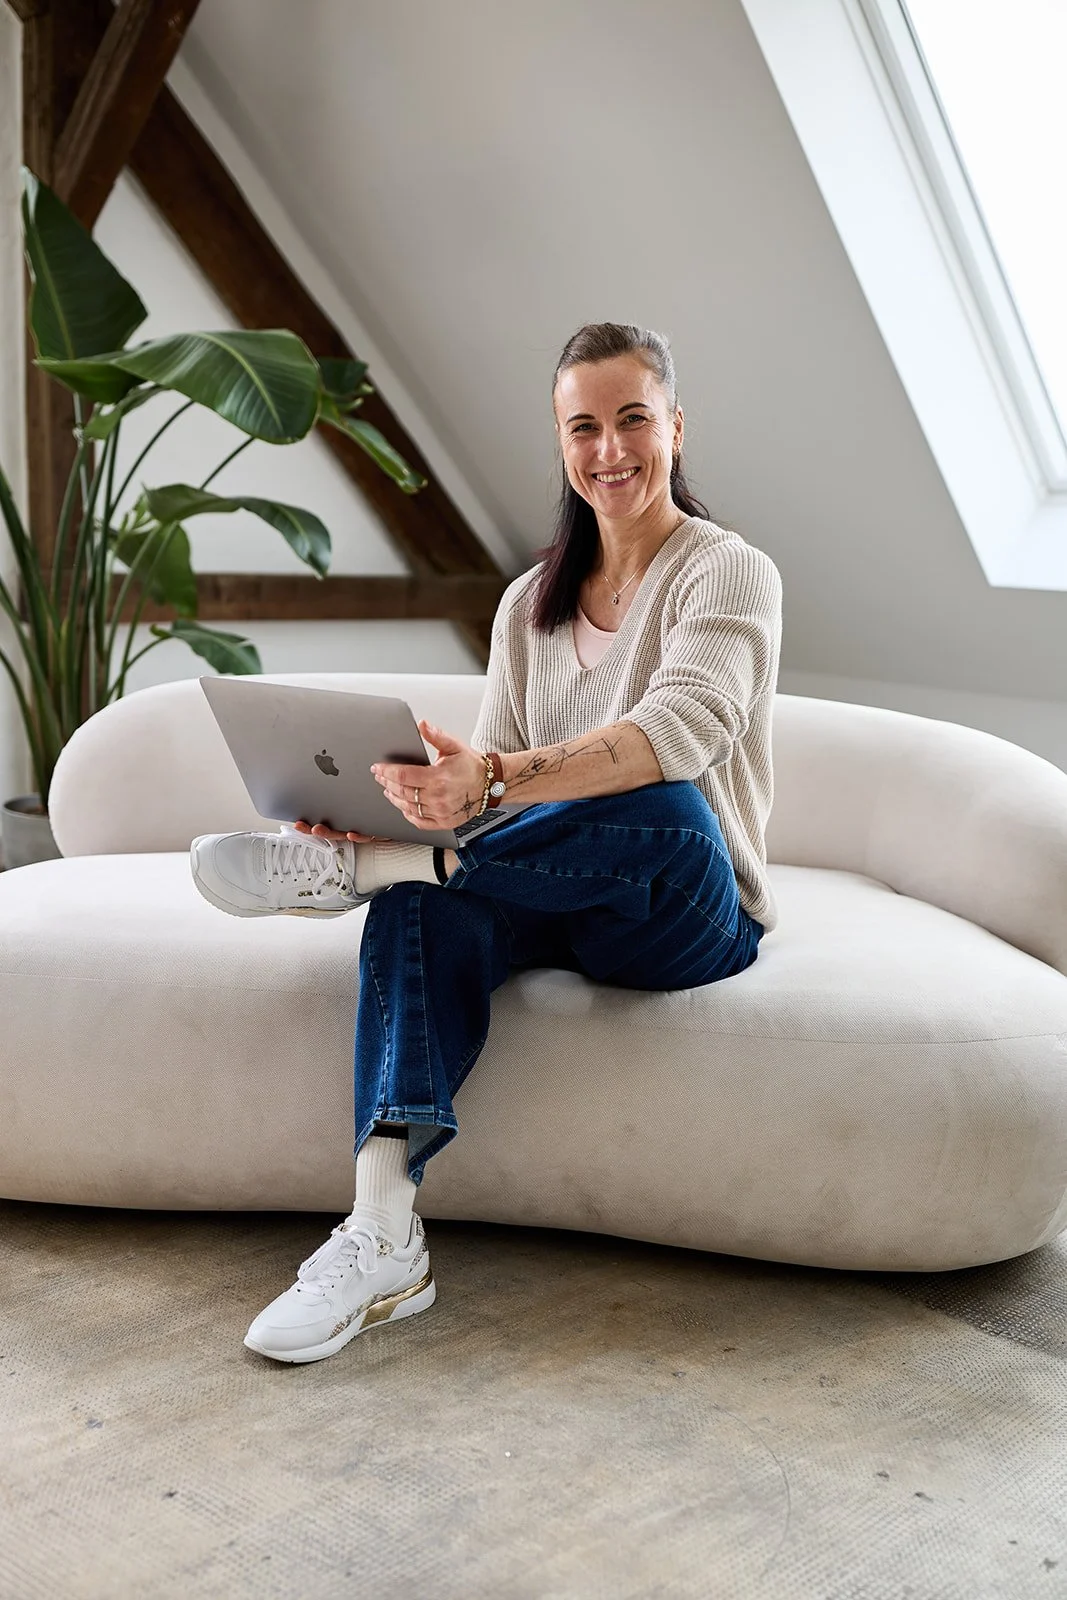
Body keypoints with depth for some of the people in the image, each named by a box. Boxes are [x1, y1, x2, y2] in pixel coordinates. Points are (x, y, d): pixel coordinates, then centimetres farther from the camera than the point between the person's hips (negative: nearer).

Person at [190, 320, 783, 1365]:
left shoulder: (730, 573, -6)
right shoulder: (530, 603, 13)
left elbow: (684, 728, -26)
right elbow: (492, 772, 6)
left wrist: (495, 779, -43)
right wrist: (397, 798, -17)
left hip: (685, 921, -4)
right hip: (551, 900, 4)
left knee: (664, 813, -39)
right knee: (422, 903, -29)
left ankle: (350, 869, -28)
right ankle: (384, 1239, -31)